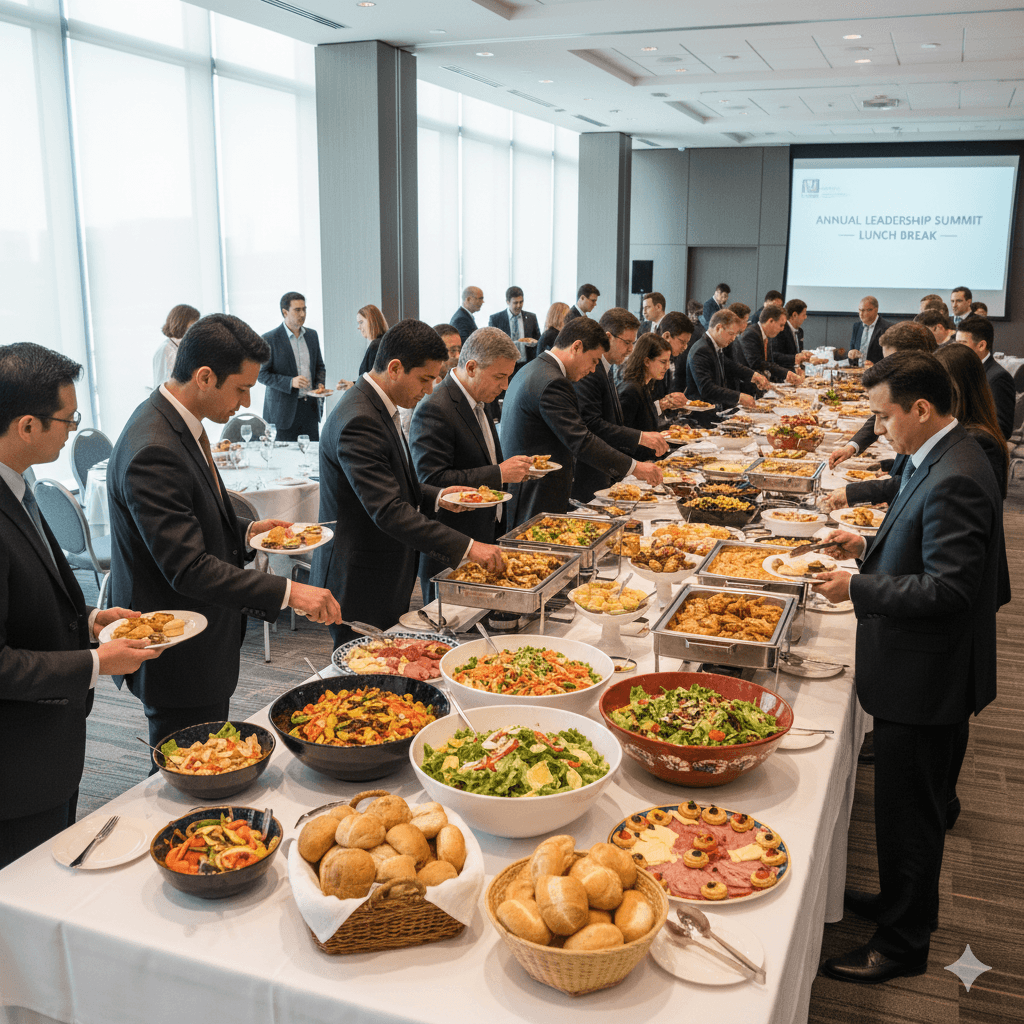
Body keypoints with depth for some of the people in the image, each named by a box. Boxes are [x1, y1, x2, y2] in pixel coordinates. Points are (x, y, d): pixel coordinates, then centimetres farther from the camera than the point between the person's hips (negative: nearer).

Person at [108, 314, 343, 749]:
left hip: (206, 645, 10)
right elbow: (188, 569, -30)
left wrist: (244, 534, 3)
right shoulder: (153, 452, -27)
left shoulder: (178, 425, 5)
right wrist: (288, 592, -30)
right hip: (178, 659, -10)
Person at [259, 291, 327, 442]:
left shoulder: (312, 335, 11)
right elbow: (262, 375, -8)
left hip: (310, 407, 5)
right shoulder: (269, 339, -7)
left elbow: (320, 366, 20)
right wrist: (290, 382, -21)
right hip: (283, 410, -5)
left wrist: (320, 384, 0)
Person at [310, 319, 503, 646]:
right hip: (359, 587, -10)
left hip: (386, 580, 10)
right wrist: (466, 546, -29)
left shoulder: (377, 407, 9)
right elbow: (389, 512, -30)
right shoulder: (358, 421, -24)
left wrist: (435, 497, 4)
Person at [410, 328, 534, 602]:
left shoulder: (478, 402, 13)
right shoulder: (434, 409, -18)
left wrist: (512, 469, 7)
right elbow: (432, 481, -25)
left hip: (486, 536, 9)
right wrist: (499, 473, -23)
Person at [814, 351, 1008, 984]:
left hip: (927, 679, -10)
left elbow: (947, 590, -28)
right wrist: (870, 547, 6)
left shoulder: (955, 479, -26)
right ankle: (902, 902, 43)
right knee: (916, 807, 25)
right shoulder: (944, 459, 6)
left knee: (909, 814, 6)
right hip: (926, 675, 10)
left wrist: (858, 588, -21)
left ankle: (903, 944, 24)